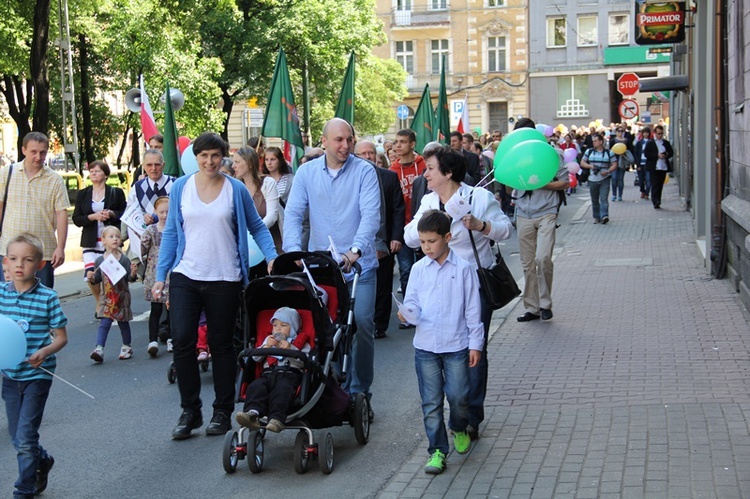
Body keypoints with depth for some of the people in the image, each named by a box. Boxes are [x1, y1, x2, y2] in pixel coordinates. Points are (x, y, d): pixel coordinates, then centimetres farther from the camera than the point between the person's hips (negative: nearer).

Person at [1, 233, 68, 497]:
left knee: (24, 438, -6)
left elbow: (61, 337, -6)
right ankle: (43, 460, 44)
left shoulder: (47, 297, -11)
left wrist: (45, 352, -24)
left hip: (37, 374, -4)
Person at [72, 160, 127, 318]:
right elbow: (76, 219, 5)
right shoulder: (83, 194, 10)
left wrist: (111, 214, -13)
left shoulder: (116, 192, 5)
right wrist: (94, 217, -11)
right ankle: (99, 302, 12)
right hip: (91, 242, 1)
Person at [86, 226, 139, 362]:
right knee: (104, 323, -8)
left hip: (122, 297, 0)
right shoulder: (100, 261, 0)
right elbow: (97, 279, 7)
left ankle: (126, 347, 27)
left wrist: (133, 273, -24)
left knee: (123, 323, 11)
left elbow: (130, 278, -4)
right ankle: (99, 349, -12)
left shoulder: (124, 260, -4)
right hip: (107, 298, 0)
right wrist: (91, 278, -13)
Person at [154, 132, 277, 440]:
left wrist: (272, 257, -9)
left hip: (224, 279, -1)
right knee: (182, 340, -8)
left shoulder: (236, 190, 0)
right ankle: (190, 411, 7)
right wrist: (160, 276, 5)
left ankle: (222, 412, 19)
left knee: (221, 345, 7)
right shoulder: (180, 188, 5)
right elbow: (170, 233, 9)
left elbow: (257, 227, 6)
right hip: (185, 277, 1)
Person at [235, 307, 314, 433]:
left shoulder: (301, 342, 21)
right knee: (255, 386, -28)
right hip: (268, 373, 4)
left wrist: (290, 349, -7)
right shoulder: (269, 340, 34)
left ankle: (277, 418, -52)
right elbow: (256, 357, 21)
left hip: (290, 374, -4)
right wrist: (266, 346, 4)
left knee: (283, 389, -37)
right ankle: (253, 412, -49)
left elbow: (303, 362, 3)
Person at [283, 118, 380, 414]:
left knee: (361, 327, -7)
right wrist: (294, 251, -18)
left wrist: (355, 251, -30)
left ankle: (359, 392, 9)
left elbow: (371, 215, -15)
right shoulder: (307, 173, 4)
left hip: (359, 265, -2)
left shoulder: (364, 171, -5)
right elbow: (293, 214, -1)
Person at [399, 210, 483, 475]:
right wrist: (409, 313, -19)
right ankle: (437, 450, 13)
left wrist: (476, 343, -2)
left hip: (456, 345, -2)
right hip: (425, 345, 2)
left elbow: (472, 309, -2)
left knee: (458, 396, 4)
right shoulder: (418, 269, 3)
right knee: (431, 402, 4)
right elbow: (412, 303, 5)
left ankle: (459, 429, 35)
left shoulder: (463, 269, -5)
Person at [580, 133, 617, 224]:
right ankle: (597, 217, 15)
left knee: (603, 198, -14)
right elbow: (582, 163, 10)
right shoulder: (589, 151, 9)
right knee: (594, 200, 7)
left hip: (604, 180, -3)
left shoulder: (609, 152, 4)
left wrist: (608, 171, -15)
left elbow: (614, 165, 3)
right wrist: (590, 166, -8)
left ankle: (604, 216, -21)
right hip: (592, 180, 3)